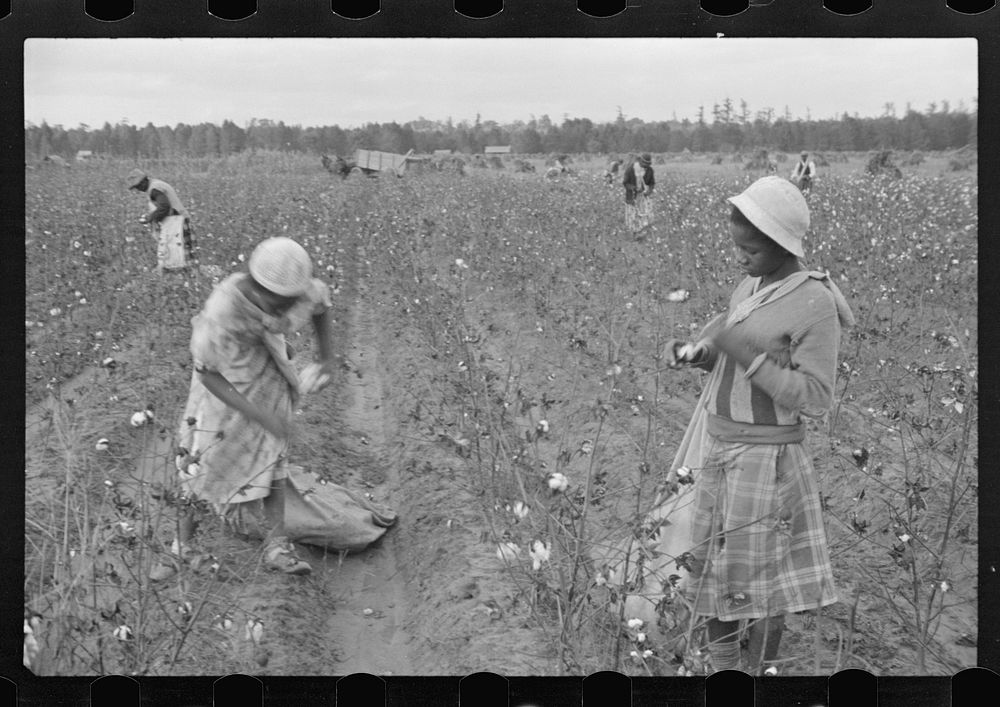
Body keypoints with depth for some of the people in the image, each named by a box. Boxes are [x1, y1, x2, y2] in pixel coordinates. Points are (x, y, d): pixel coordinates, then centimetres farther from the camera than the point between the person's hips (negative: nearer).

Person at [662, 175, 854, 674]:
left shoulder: (816, 305, -19)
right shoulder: (751, 287, 4)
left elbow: (815, 399, -20)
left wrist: (746, 354, -25)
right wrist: (692, 352, -7)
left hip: (763, 459, -7)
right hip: (719, 446, 8)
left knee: (751, 578, 2)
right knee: (710, 560, 14)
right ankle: (722, 666, 29)